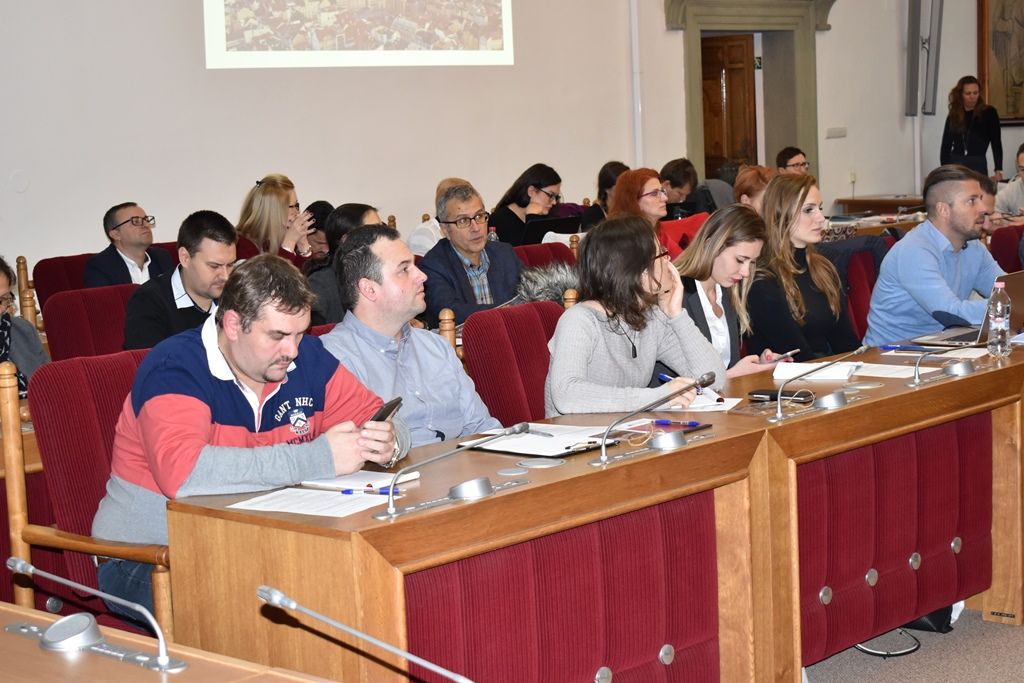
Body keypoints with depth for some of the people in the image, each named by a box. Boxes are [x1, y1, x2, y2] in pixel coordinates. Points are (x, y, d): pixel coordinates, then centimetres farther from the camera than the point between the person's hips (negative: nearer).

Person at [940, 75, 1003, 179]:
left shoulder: (989, 113, 2)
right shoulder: (953, 116, 8)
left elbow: (996, 143, -2)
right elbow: (946, 146, 7)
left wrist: (999, 171, -12)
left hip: (978, 165, -2)